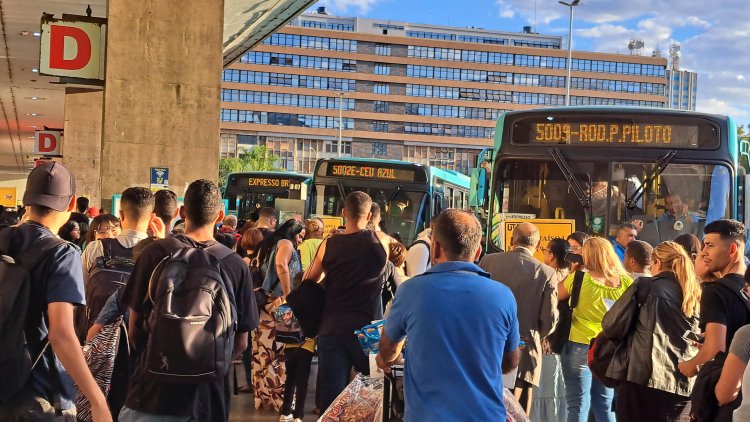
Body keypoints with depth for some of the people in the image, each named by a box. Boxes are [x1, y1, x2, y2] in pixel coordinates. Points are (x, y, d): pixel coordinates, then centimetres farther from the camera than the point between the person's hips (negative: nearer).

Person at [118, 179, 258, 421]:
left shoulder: (155, 253, -6)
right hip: (210, 398, 2)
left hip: (153, 391, -1)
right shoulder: (236, 265, -3)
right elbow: (240, 342, 3)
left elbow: (135, 327, 0)